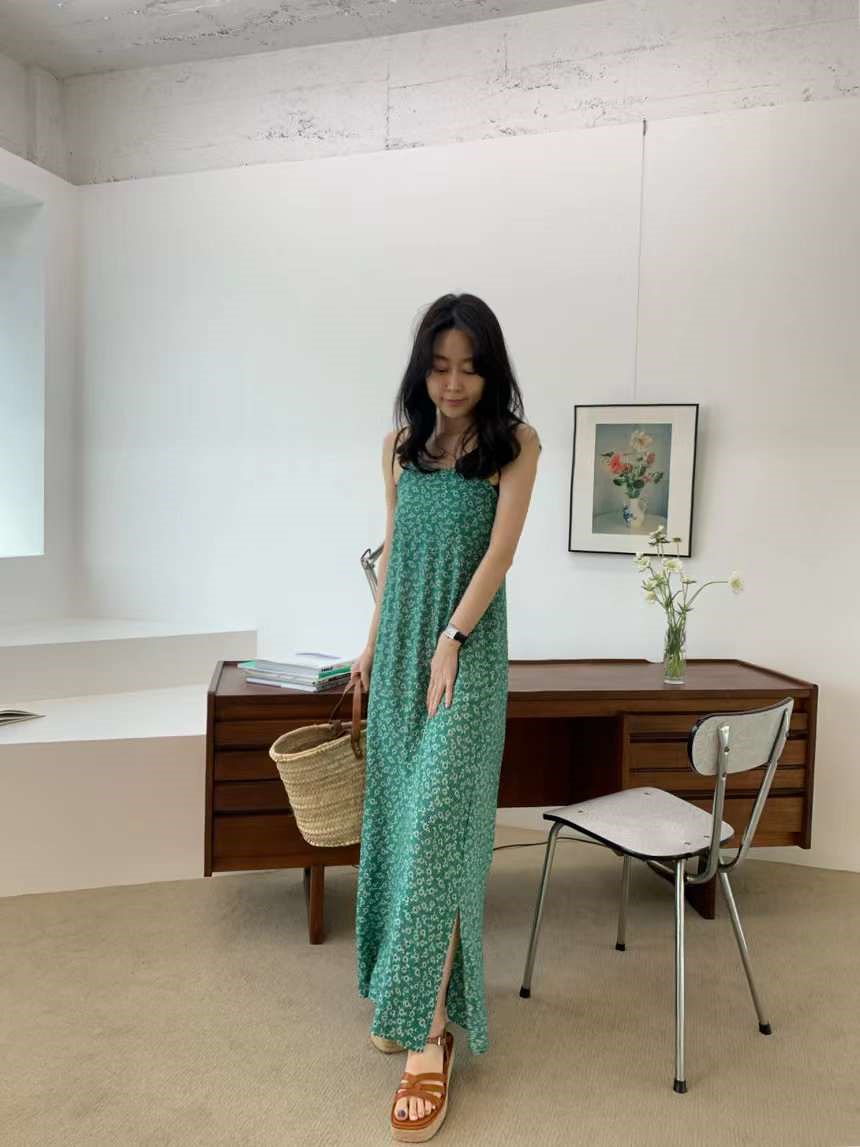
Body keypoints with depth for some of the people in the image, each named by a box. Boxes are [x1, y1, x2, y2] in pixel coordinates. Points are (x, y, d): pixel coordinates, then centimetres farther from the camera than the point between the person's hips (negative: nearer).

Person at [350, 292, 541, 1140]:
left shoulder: (515, 445, -3)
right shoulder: (401, 444, 10)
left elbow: (500, 550, -10)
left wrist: (450, 641, -17)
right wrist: (374, 641, 14)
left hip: (466, 648, -5)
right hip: (401, 647, 5)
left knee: (438, 821, -11)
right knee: (395, 814, 9)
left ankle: (430, 1033, -2)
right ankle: (401, 994, 27)